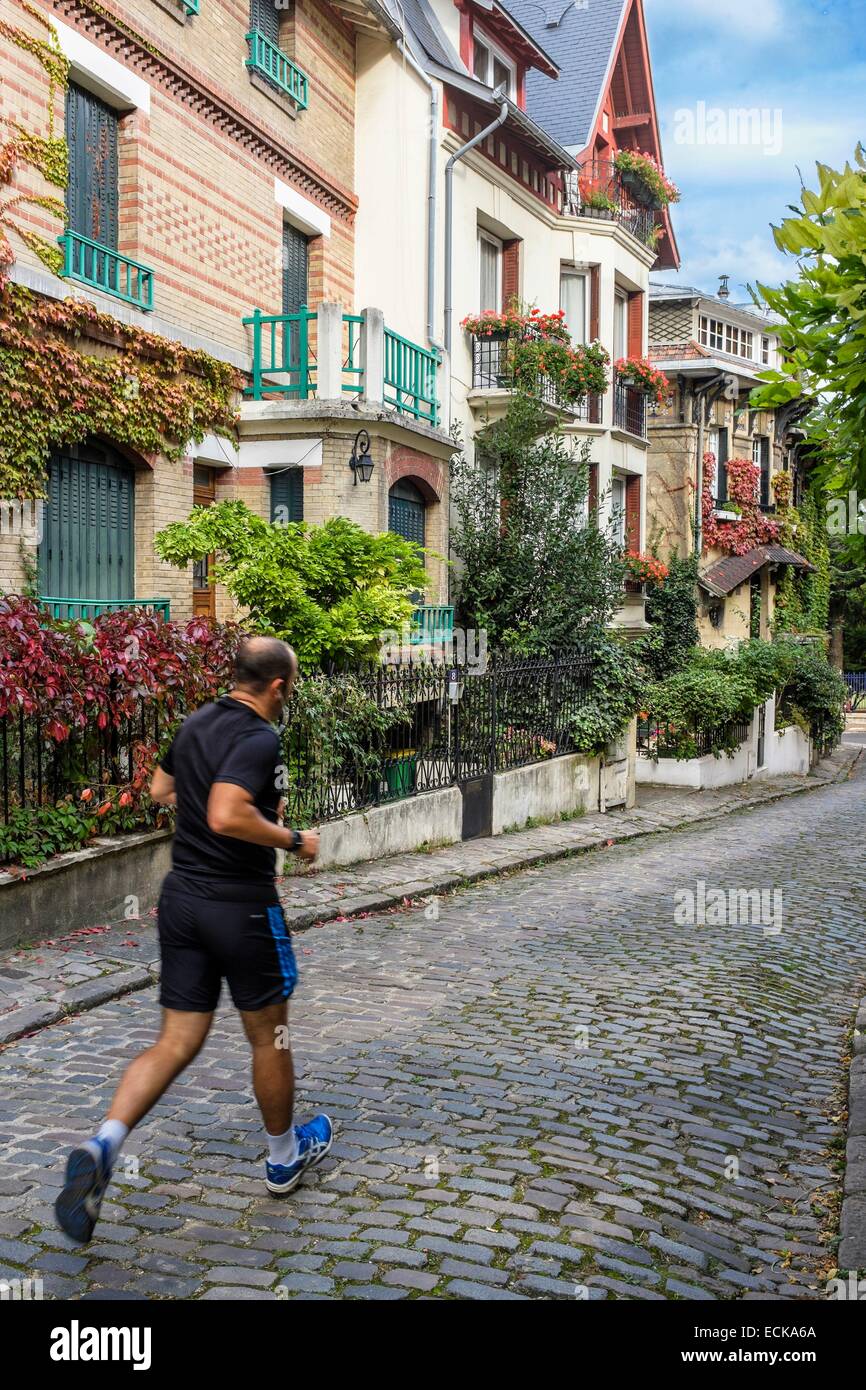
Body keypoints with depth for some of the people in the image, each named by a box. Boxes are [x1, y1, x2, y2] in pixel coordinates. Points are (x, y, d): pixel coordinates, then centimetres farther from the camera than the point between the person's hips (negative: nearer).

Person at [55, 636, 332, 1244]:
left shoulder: (196, 723, 7)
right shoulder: (260, 738, -19)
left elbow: (162, 789, 23)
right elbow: (227, 817, -32)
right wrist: (293, 839, -17)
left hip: (182, 897, 7)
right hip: (241, 905, -7)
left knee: (176, 1042, 9)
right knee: (268, 1035, 13)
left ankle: (102, 1145, -11)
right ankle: (286, 1157, 32)